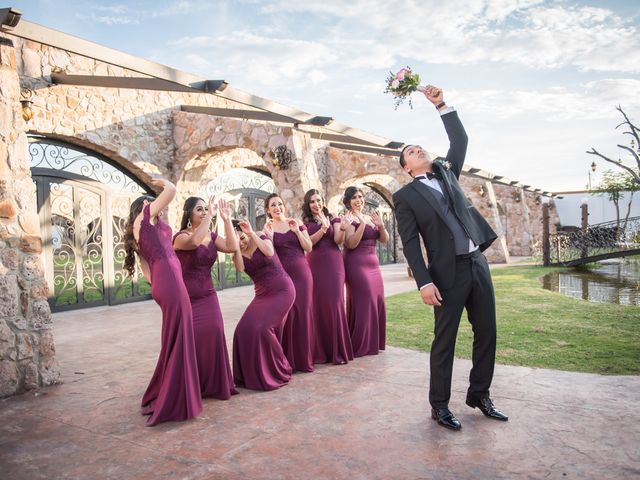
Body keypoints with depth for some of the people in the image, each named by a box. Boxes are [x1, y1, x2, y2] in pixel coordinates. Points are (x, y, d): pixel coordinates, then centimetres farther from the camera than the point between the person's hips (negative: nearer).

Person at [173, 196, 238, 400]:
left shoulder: (212, 236, 8)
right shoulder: (181, 237, -10)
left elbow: (232, 247, -8)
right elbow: (194, 242, -34)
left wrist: (226, 219, -10)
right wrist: (210, 216, -31)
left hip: (208, 298, 5)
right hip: (186, 300, -5)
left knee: (212, 339, 1)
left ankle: (213, 385, 17)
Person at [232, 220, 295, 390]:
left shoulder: (262, 239, -5)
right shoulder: (238, 254, 4)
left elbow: (269, 252, -28)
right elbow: (240, 268, -19)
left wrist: (251, 233, -26)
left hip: (282, 290, -5)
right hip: (262, 294, 5)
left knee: (262, 328, -19)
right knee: (244, 329, -10)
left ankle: (278, 372, 0)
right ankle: (251, 373, 11)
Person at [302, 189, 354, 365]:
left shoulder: (333, 219, 8)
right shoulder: (304, 223, 10)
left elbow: (338, 240, -5)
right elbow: (308, 242, -5)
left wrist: (342, 229, -25)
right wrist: (323, 229, -19)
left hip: (333, 264, -1)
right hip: (314, 265, 1)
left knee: (334, 303, -6)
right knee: (316, 305, 2)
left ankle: (338, 351, 1)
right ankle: (320, 352, 11)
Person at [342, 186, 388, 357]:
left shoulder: (370, 217, 14)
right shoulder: (348, 219, -7)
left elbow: (384, 239, 9)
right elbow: (351, 244, -19)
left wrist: (381, 225, -9)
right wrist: (362, 224, -24)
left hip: (373, 264, 7)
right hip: (356, 265, -7)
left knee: (376, 302, 9)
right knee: (363, 303, -6)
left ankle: (373, 343, 23)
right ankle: (360, 346, 7)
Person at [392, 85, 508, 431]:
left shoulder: (447, 173, 17)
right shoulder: (406, 196, 0)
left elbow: (460, 141, 8)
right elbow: (410, 244, -8)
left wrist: (441, 106, 0)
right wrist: (424, 282, -16)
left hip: (477, 263, 6)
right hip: (448, 272, -6)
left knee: (486, 333, 11)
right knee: (445, 340, 1)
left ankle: (479, 395, 28)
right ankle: (439, 406, 15)